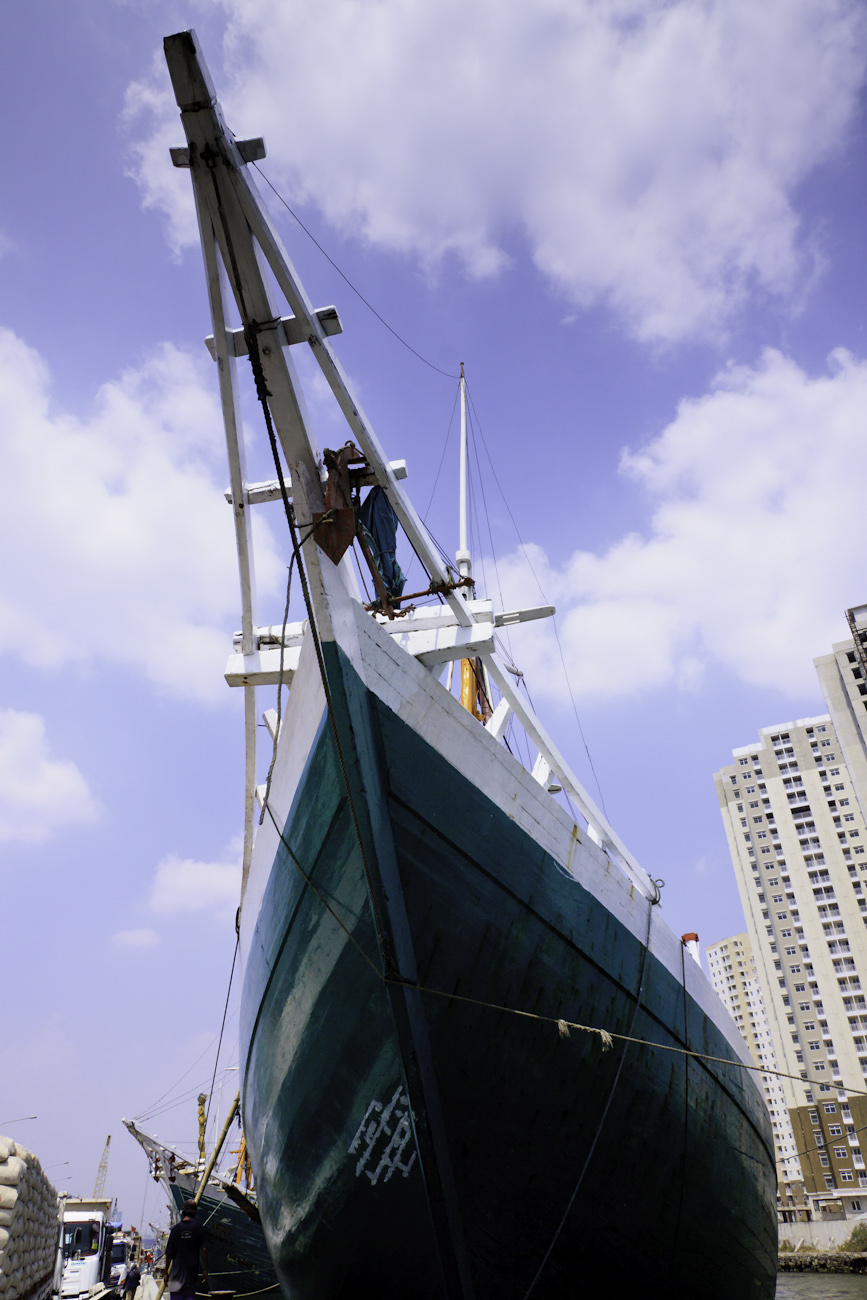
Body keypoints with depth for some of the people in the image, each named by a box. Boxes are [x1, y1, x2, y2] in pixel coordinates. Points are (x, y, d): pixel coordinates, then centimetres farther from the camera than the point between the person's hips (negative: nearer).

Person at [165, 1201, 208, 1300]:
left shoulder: (176, 1228, -1)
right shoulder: (198, 1227, -2)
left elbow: (169, 1254, 2)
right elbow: (204, 1250, -6)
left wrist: (166, 1272, 13)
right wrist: (205, 1270, -1)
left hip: (177, 1269, 0)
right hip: (192, 1270, 0)